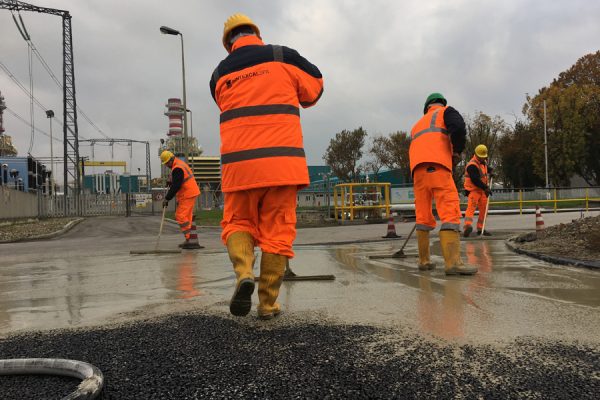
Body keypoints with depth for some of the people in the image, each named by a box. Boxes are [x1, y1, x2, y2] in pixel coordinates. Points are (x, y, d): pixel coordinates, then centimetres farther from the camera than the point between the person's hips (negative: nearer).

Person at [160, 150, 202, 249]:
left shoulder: (177, 169, -17)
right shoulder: (180, 163, 16)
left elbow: (176, 186, -20)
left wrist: (167, 199, -14)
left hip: (187, 195, -11)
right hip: (190, 193, 11)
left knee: (181, 216, -11)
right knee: (188, 217, 12)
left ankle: (190, 240, -13)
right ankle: (193, 241, 14)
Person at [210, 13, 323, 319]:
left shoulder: (220, 74, 13)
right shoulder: (282, 56, 6)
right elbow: (314, 88, 17)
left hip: (239, 163, 2)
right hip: (281, 161, -1)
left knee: (238, 223, 15)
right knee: (277, 231, 5)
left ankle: (243, 273, -13)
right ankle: (268, 303, 7)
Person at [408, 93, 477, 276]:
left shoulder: (418, 124, 36)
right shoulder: (446, 111, 18)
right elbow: (459, 127, -6)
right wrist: (457, 151, 8)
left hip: (417, 169, 6)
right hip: (436, 164, -6)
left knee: (423, 216, 11)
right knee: (450, 211, -12)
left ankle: (424, 261, 13)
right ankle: (453, 262, -23)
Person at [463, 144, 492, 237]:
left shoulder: (483, 162, 11)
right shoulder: (472, 165, -19)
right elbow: (475, 180, -24)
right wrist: (485, 188, -21)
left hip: (482, 190, 9)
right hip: (473, 190, -9)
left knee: (484, 209, 9)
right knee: (472, 206, -24)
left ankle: (480, 228, 19)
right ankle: (467, 227, -40)